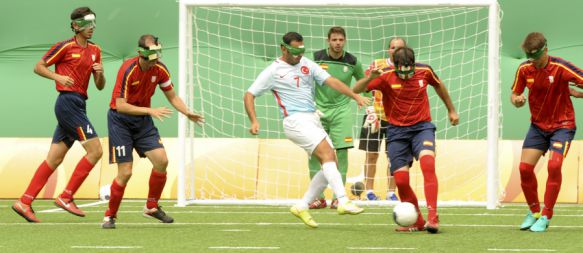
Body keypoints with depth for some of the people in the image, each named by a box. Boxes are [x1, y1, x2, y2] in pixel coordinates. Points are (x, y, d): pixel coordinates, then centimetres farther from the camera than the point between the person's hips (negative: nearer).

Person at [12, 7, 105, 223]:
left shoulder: (94, 50, 16)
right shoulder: (65, 47, -4)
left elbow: (100, 86, 17)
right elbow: (38, 67, 0)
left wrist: (100, 73, -4)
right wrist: (58, 77, -15)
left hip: (78, 106, 8)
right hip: (68, 102, -8)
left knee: (54, 159, 4)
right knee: (95, 150, -13)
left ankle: (24, 202, 4)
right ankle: (66, 197, -10)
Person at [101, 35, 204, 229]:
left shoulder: (160, 70, -7)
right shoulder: (128, 70, -24)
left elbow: (172, 97, 6)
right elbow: (120, 106, -27)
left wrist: (187, 113, -10)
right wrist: (150, 111, -33)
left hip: (143, 121, 5)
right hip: (120, 120, -5)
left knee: (161, 160, -11)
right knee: (125, 172, -11)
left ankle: (152, 207, 9)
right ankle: (110, 216, 7)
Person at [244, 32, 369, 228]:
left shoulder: (307, 64, 13)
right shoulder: (273, 71, -1)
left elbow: (331, 81, 4)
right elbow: (249, 95, -1)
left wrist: (355, 96, -9)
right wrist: (254, 121, -15)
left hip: (313, 120, 7)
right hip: (296, 121, -7)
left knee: (331, 164, 0)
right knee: (328, 154, -23)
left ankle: (302, 207, 9)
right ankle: (343, 202, -31)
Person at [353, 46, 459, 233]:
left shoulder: (424, 71, -5)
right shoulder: (386, 77, -12)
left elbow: (438, 85, 17)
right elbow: (356, 90, -19)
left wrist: (451, 110, 26)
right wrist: (370, 78, -38)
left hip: (422, 127, 0)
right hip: (397, 131, 0)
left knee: (427, 164, -27)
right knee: (401, 180, -6)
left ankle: (432, 217, -28)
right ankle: (417, 222, 13)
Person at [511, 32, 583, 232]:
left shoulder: (560, 67, -19)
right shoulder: (524, 69, -5)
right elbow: (515, 93, 7)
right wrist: (516, 100, -15)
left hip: (562, 125, -4)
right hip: (538, 125, 4)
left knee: (554, 165, -21)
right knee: (525, 167, -7)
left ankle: (546, 217, -9)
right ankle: (533, 211, 15)